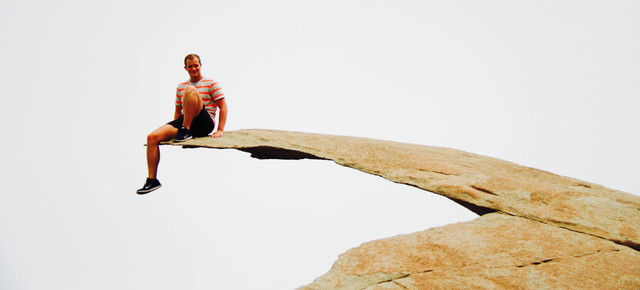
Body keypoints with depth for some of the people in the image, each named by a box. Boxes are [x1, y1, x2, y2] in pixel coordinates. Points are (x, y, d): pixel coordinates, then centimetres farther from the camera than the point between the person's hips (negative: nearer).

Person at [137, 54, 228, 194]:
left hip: (205, 124, -5)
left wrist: (220, 130, -8)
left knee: (190, 90, -29)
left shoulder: (211, 84, 7)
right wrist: (174, 127, 16)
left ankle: (186, 131, -25)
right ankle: (152, 180, -10)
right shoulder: (180, 87, 22)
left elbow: (223, 106, 1)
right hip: (183, 121, 5)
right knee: (152, 137, -18)